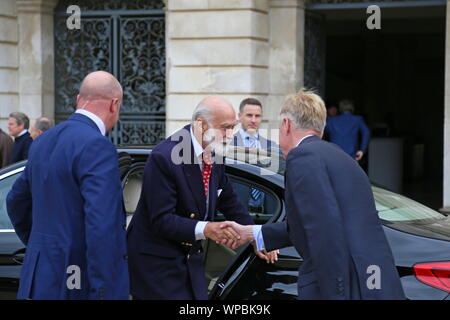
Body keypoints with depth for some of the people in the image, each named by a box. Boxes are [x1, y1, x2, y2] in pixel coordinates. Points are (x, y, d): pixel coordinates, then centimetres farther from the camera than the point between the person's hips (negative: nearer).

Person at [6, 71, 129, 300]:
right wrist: (104, 292, -23)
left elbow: (16, 202, 24)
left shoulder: (43, 142, 11)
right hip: (80, 286, -8)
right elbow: (101, 227, -24)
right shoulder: (97, 147, -16)